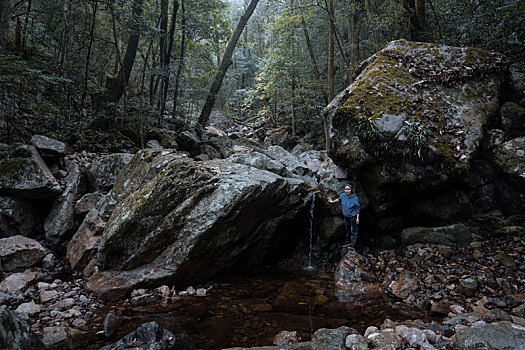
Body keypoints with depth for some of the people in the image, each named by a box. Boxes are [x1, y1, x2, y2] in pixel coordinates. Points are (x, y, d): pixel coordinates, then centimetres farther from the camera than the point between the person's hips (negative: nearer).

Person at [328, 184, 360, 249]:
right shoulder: (343, 195, -5)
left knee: (353, 231, -3)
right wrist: (332, 201, 22)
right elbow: (339, 199, 20)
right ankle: (347, 242, 31)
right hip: (346, 216, 6)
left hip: (353, 217, -6)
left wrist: (357, 218, -15)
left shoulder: (355, 198, -18)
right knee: (347, 230, 17)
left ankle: (352, 245, 1)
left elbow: (358, 209, -13)